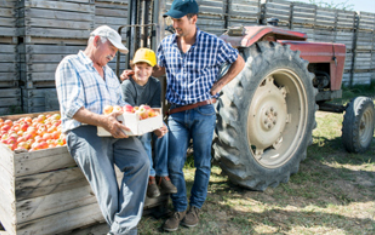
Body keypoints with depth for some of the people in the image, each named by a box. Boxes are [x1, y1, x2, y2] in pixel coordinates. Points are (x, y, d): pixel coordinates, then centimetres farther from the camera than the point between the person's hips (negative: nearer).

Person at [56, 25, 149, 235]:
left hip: (116, 130, 6)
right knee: (109, 192, -20)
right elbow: (72, 109, -9)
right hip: (84, 131, -5)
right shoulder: (70, 64, 3)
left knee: (141, 161, -24)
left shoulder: (110, 72, 27)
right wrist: (103, 121, -24)